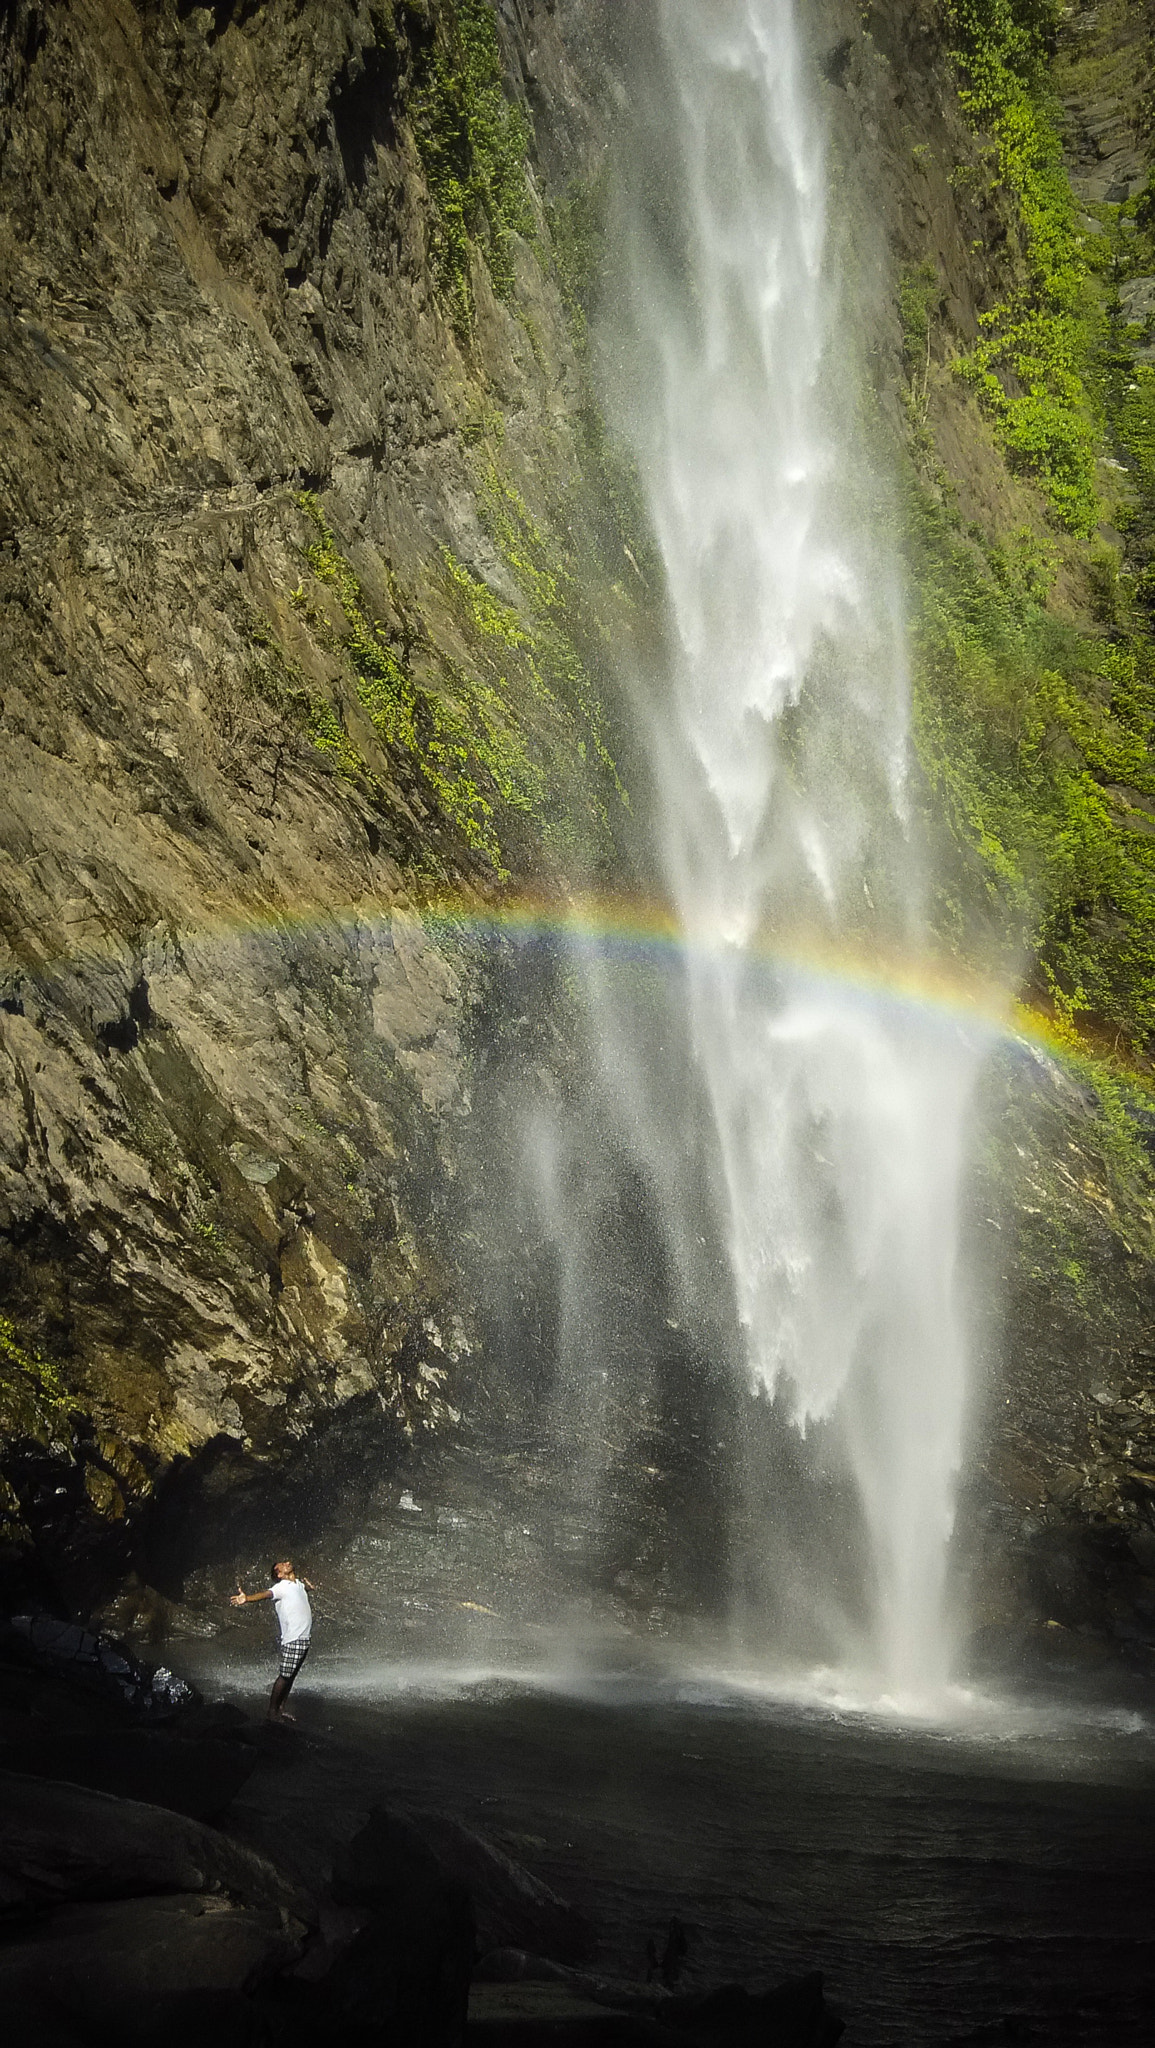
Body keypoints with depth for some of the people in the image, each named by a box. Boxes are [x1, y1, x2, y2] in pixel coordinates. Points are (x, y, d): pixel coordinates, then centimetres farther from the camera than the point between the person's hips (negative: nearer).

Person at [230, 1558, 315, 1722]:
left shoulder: (299, 1584, 14)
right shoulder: (281, 1587, -10)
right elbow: (265, 1594, -32)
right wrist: (246, 1598, -48)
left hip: (305, 1638, 7)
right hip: (292, 1640, -7)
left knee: (291, 1676, 12)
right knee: (284, 1676, -5)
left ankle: (281, 1708, 19)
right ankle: (272, 1711, 4)